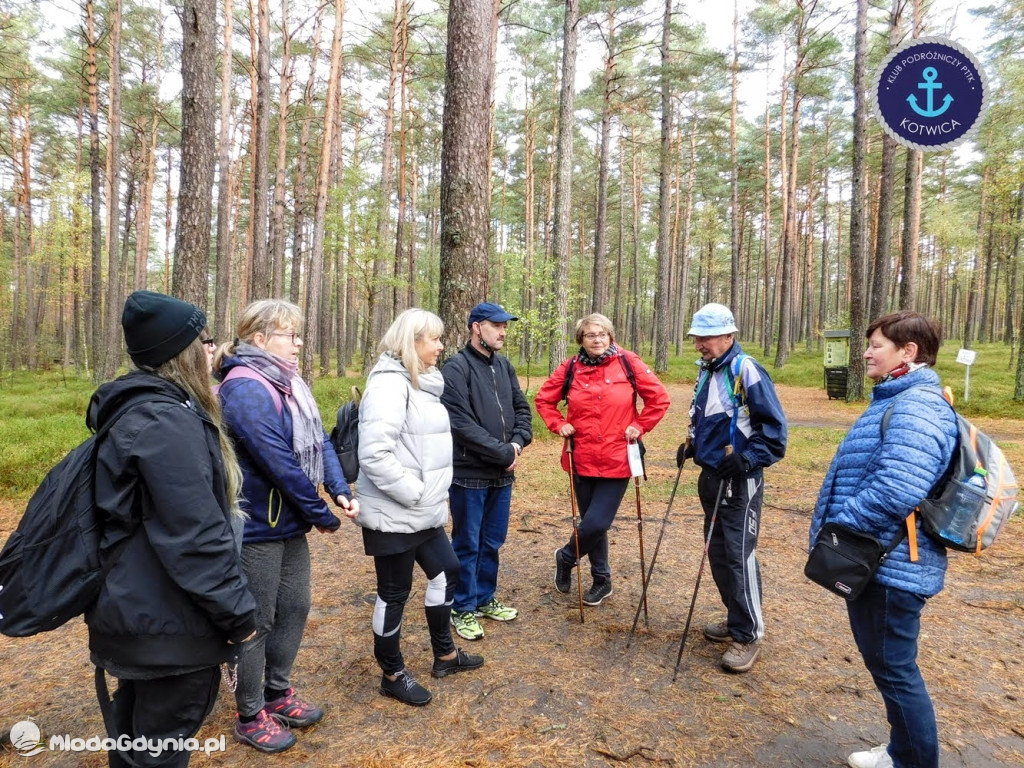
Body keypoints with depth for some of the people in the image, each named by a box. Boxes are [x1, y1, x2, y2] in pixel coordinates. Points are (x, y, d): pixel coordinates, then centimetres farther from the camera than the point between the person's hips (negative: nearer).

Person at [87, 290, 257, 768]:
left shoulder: (135, 407, 8)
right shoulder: (165, 420, -25)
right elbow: (195, 534, -27)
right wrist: (236, 611, -18)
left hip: (138, 605, 10)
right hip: (168, 619, -10)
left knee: (137, 729, 27)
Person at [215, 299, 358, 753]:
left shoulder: (287, 383, 8)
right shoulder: (246, 390, -22)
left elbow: (319, 441, 4)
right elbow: (279, 464, -26)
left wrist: (340, 490, -10)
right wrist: (322, 515, -17)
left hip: (290, 523, 9)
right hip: (257, 527, -9)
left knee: (294, 609, 19)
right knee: (256, 621, 8)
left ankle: (277, 693, 39)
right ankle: (250, 718, 28)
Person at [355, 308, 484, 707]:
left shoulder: (422, 382, 10)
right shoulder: (389, 383, -20)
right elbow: (374, 454, -29)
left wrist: (432, 494, 15)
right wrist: (415, 493, -22)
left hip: (424, 510, 10)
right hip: (394, 514, -10)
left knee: (446, 571, 20)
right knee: (395, 592, 7)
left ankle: (445, 654, 39)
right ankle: (393, 674, 28)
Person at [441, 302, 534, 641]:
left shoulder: (504, 365, 9)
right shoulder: (456, 368, -14)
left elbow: (522, 408, 12)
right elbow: (462, 424, -21)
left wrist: (518, 441, -7)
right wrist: (504, 453, -16)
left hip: (502, 474, 7)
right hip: (469, 475, -7)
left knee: (492, 542, 18)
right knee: (467, 545, 7)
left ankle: (485, 598, 36)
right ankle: (462, 608, 24)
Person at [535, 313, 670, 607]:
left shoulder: (627, 363, -4)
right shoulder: (570, 368, 0)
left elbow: (659, 398, 1)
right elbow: (543, 399, 11)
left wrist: (640, 426, -4)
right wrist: (559, 425, -2)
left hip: (617, 461, -2)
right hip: (582, 460, 2)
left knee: (597, 523, -7)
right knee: (592, 523, 13)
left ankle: (565, 558, 25)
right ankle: (601, 579, 36)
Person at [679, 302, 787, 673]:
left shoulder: (746, 370, -16)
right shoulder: (706, 370, 10)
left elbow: (774, 425, -15)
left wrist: (749, 458, -23)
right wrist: (690, 446, 11)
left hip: (739, 481, -9)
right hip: (710, 476, 9)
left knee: (739, 555, -3)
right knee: (718, 553, 16)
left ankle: (749, 635, 11)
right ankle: (736, 619, 31)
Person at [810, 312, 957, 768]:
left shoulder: (917, 407, -21)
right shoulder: (898, 402, 13)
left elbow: (895, 491, -32)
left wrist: (837, 529, -21)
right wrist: (838, 527, 13)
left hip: (890, 564, -11)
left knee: (894, 669, 6)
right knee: (886, 664, 23)